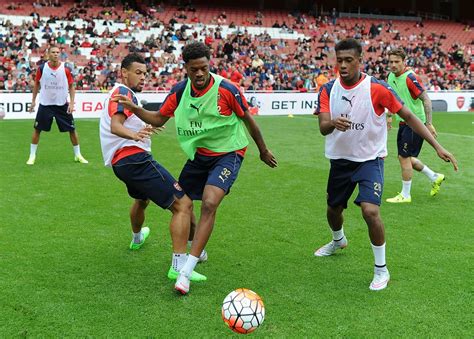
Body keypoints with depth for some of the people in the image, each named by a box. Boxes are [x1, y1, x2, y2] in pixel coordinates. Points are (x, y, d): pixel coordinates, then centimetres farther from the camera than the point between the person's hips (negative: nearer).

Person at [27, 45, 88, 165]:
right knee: (37, 129, 1)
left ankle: (78, 155, 16)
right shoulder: (42, 68, -5)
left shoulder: (66, 69, -7)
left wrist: (71, 102, -8)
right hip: (45, 104, 0)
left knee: (72, 129, 2)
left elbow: (71, 86, 1)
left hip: (62, 105, 0)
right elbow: (37, 84, 9)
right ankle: (32, 156, 14)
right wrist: (33, 100, 8)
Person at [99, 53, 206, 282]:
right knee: (183, 204, -18)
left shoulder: (119, 93, 23)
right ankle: (179, 266, -27)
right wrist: (134, 135, -45)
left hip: (121, 163, 11)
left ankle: (137, 239, 65)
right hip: (135, 158, -11)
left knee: (142, 199, 40)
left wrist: (144, 129, 49)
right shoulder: (123, 92, -8)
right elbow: (115, 125, -26)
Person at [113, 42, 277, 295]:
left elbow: (248, 119, -5)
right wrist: (134, 108, -15)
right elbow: (158, 119, 3)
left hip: (228, 153, -6)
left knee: (209, 203, -25)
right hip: (198, 154, 6)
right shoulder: (180, 90, -7)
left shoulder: (226, 89, -20)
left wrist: (263, 151, 6)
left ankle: (186, 271, -23)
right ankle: (197, 249, 40)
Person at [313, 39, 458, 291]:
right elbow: (323, 128, -16)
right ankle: (338, 241, 56)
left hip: (370, 159, -4)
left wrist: (437, 147, -17)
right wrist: (333, 123, -42)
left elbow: (408, 116, -11)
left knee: (370, 210, -23)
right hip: (340, 159, 4)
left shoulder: (377, 88, -17)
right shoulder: (328, 90, -7)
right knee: (333, 209, 19)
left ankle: (381, 269, -2)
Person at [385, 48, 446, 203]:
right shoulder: (391, 77, 5)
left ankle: (405, 195, 9)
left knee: (404, 157, -4)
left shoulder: (410, 77, -20)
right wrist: (389, 116, 22)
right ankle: (435, 177, 31)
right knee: (406, 157, 14)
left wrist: (429, 123, -25)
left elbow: (426, 99, -22)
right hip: (403, 123, 9)